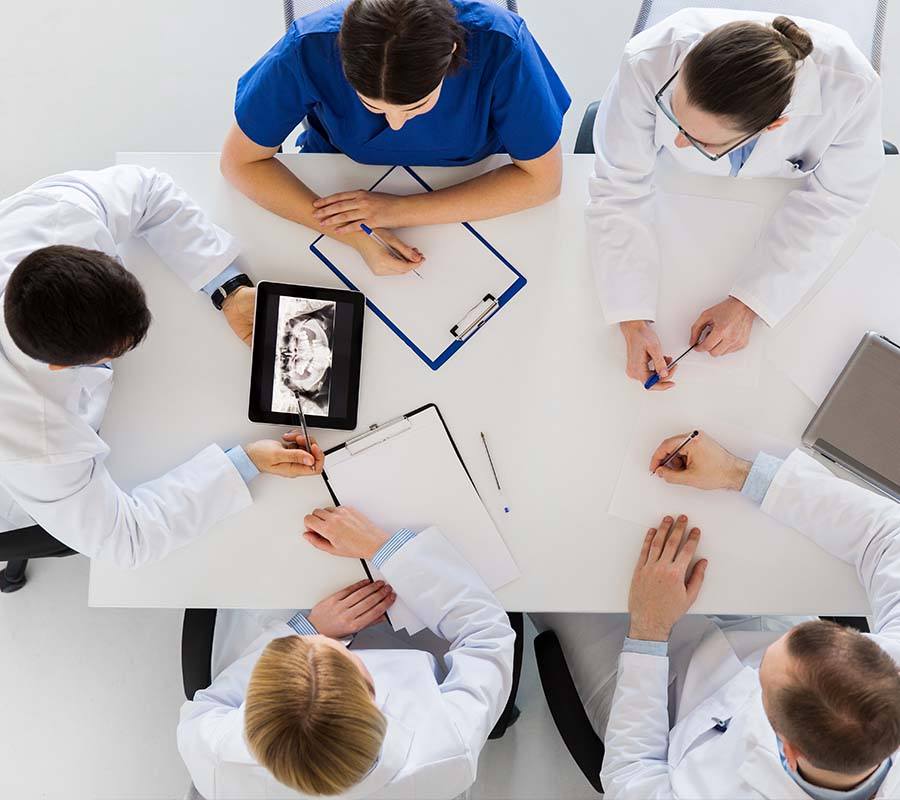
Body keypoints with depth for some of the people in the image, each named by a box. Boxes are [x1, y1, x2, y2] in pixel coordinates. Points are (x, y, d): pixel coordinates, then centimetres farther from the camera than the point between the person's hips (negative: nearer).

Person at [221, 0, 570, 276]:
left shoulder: (501, 46, -33)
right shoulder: (309, 48, -32)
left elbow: (542, 178, -23)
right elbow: (240, 161, -20)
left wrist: (402, 211, -31)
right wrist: (354, 236, -34)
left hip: (468, 190, 2)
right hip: (343, 183, -1)